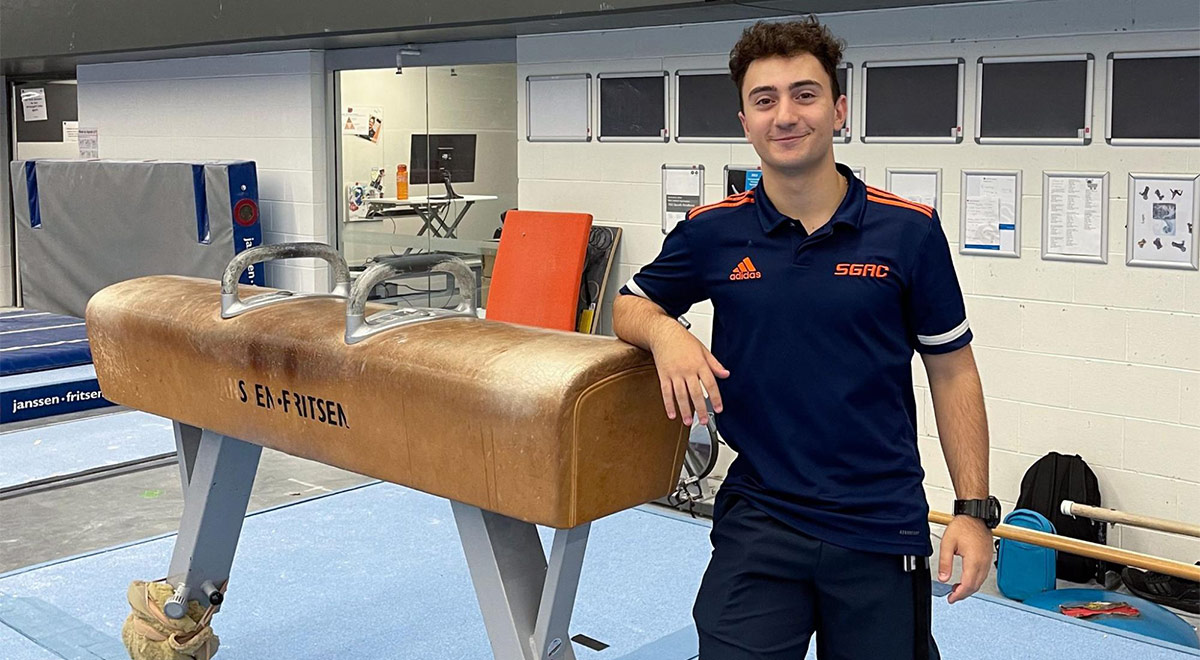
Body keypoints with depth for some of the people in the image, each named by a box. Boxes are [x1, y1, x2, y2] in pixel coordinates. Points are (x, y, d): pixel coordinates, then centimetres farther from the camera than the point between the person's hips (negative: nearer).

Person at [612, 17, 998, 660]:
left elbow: (952, 371, 2)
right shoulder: (712, 232, -2)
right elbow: (629, 305, 12)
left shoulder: (911, 230, -5)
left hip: (884, 529, 0)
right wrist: (664, 331, -11)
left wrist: (974, 510, -3)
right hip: (757, 524, 0)